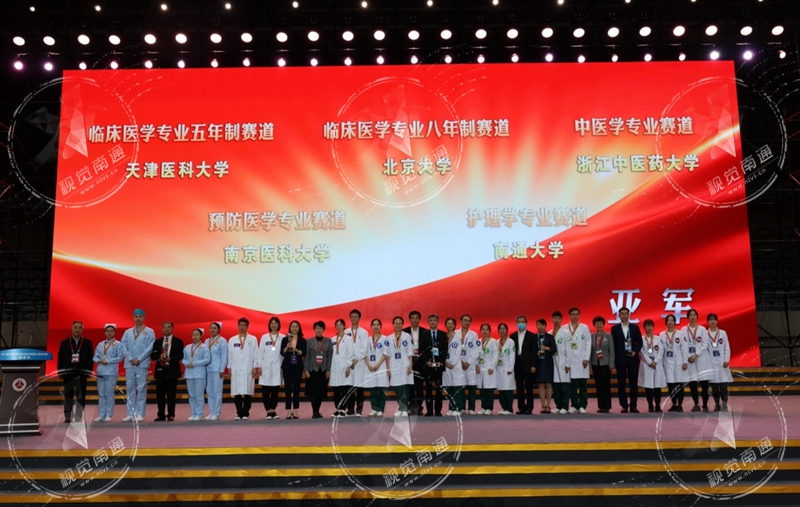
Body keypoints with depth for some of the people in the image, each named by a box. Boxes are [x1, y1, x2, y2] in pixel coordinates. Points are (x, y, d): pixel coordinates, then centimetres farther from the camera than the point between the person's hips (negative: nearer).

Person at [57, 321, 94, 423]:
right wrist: (60, 372, 1)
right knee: (68, 396, 7)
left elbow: (90, 358, 3)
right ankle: (68, 417, 14)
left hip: (82, 373, -1)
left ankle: (78, 418, 6)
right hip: (68, 373, 1)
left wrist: (89, 371, -3)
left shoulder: (87, 342, 3)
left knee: (81, 397, 0)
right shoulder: (64, 342, 6)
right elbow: (60, 358, 6)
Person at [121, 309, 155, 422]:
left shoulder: (149, 332, 4)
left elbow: (150, 348, -4)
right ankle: (130, 414, 7)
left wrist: (138, 359, -11)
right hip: (129, 364, 3)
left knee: (141, 389, -3)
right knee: (130, 389, 4)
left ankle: (140, 414, -2)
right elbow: (124, 347, 7)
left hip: (142, 364, -3)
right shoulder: (127, 332, 14)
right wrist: (131, 359, -6)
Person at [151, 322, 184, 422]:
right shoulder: (157, 342, 13)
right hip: (160, 370, 3)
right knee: (160, 394, 4)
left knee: (171, 394, -1)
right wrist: (159, 357, -14)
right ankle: (161, 415, 12)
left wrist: (170, 358, -18)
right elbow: (152, 355, 7)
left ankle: (171, 415, 5)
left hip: (172, 370, -3)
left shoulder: (178, 341, 5)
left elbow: (180, 356, -3)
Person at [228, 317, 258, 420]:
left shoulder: (253, 339, 5)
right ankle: (239, 413, 8)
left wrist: (255, 367, -3)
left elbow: (255, 354, 3)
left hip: (248, 370, -2)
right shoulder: (232, 340, 11)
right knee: (236, 393, 0)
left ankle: (245, 413, 4)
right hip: (235, 370, 2)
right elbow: (229, 355, 10)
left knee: (247, 393, -3)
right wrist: (229, 368, 4)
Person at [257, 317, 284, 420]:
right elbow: (261, 352, 6)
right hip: (266, 367, 1)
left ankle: (273, 410, 12)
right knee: (265, 391, -4)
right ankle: (269, 411, 1)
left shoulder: (283, 337, 4)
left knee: (275, 390, 3)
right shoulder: (264, 337, 8)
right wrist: (259, 366, 0)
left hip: (277, 367, 0)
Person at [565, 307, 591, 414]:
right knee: (572, 384, 1)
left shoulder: (585, 328, 7)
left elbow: (588, 344, 3)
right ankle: (574, 405, 8)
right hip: (570, 360, 0)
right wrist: (565, 360, -3)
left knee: (582, 384, 0)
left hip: (582, 359, 0)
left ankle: (582, 406, 5)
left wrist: (586, 358, -5)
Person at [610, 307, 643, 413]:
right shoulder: (615, 328, 4)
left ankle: (633, 406, 8)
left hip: (633, 358, 1)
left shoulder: (635, 327, 8)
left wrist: (635, 351, -9)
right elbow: (613, 344, 3)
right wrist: (613, 360, -2)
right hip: (620, 359, -1)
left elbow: (640, 342, 9)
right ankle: (624, 406, 6)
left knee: (634, 383, 2)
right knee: (621, 383, 0)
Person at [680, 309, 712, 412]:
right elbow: (684, 346, -1)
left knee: (704, 383, -4)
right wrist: (685, 361, -8)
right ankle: (696, 404, 10)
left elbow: (705, 344, -1)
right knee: (692, 383, -1)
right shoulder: (684, 330, 5)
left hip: (702, 359, 0)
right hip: (689, 359, 1)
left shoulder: (702, 329, 5)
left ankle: (705, 405, 3)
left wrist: (696, 355, -12)